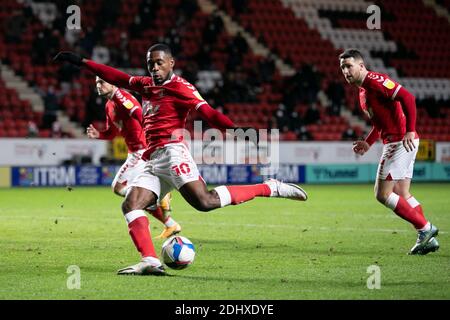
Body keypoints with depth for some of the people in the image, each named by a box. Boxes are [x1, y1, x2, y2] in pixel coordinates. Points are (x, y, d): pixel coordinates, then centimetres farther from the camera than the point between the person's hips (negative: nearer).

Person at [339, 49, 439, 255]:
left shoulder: (375, 81, -14)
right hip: (394, 142, 10)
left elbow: (407, 98, -22)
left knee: (382, 194, -7)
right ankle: (427, 238, 14)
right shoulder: (363, 91, 18)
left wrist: (409, 131, -27)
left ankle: (425, 228, -2)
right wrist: (367, 143, 14)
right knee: (401, 194, 12)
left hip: (401, 142, -10)